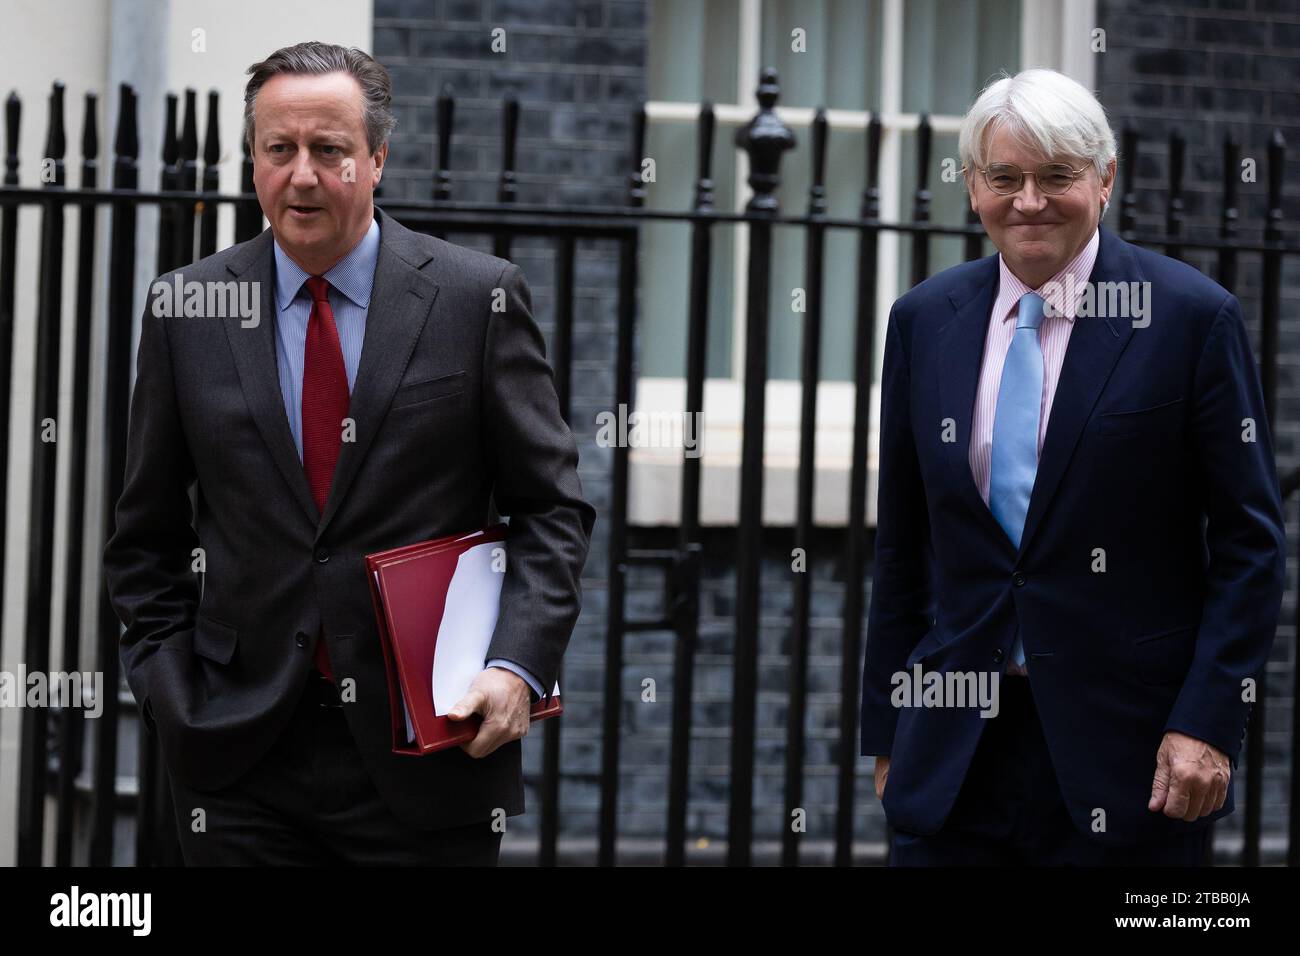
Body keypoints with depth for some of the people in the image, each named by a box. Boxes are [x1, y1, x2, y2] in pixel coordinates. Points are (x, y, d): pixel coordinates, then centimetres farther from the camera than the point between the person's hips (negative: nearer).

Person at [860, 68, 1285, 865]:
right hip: (954, 745, 3)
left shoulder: (1193, 317, -5)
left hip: (1128, 750, -3)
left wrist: (1210, 724, -11)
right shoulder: (923, 320, 7)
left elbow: (1250, 540, -4)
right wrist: (887, 732, 10)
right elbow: (902, 544, 12)